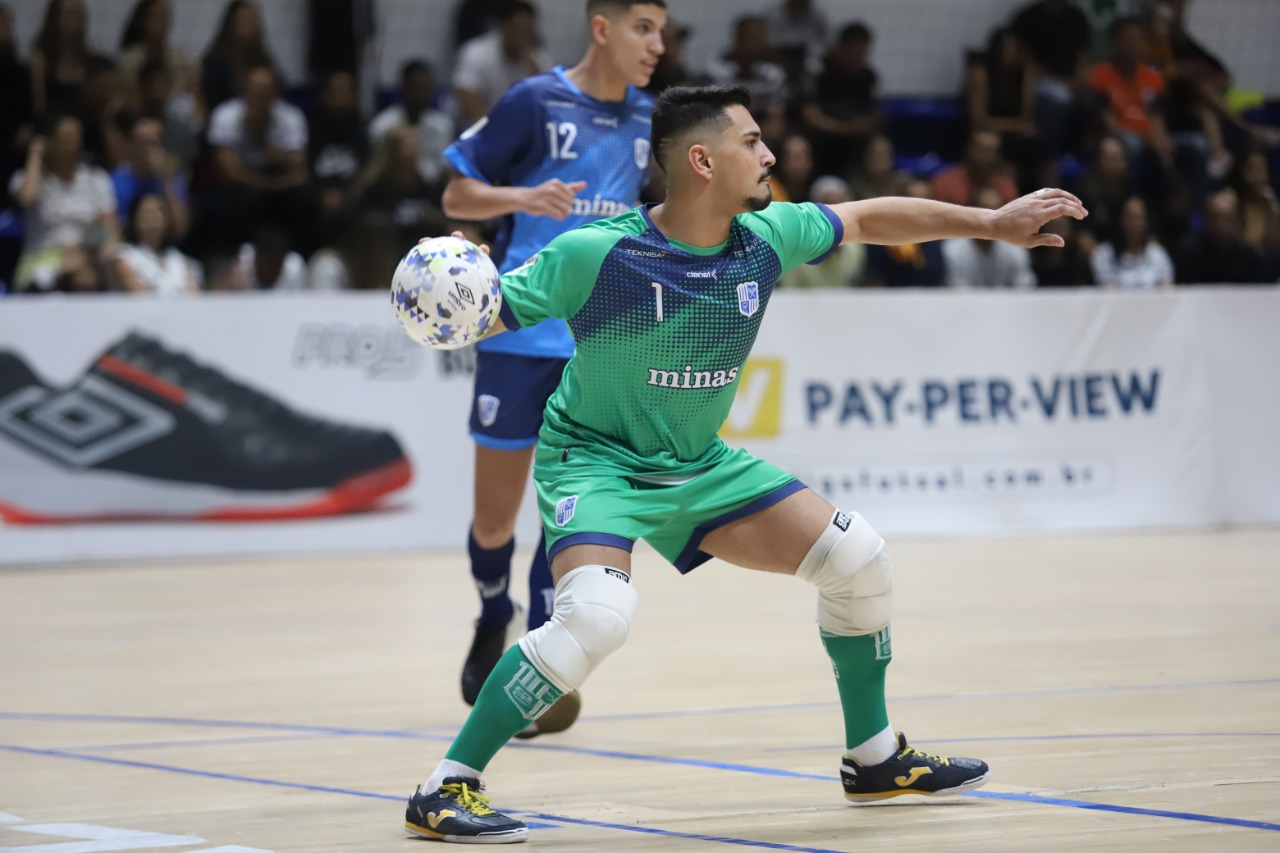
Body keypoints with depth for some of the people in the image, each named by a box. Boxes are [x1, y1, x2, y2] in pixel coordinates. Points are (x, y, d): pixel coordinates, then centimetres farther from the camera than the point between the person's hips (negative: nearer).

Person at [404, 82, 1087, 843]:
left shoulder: (766, 238, -8)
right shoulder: (598, 252, -25)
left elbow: (868, 219, 8)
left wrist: (990, 223, 8)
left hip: (700, 465, 7)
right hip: (596, 458, -7)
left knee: (856, 558, 5)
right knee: (596, 614, -33)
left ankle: (876, 759, 26)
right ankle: (446, 790, -22)